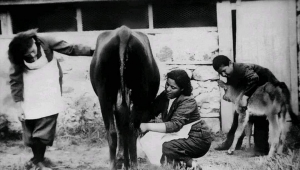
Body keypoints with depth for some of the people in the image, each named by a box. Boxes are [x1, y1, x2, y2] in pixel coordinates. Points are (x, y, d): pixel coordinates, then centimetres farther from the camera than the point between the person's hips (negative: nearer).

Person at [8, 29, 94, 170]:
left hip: (49, 98, -1)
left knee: (44, 129, -1)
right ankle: (37, 157, 29)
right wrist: (19, 105, -12)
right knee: (30, 130, 8)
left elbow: (71, 49, -14)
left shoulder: (45, 42, -17)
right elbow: (15, 81, -10)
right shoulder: (17, 58, -14)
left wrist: (92, 51, -18)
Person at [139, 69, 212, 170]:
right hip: (181, 136, 8)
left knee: (165, 148, -30)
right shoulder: (164, 96, 1)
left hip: (197, 139, -8)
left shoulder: (188, 102, -20)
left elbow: (175, 125, -31)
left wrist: (148, 126, -36)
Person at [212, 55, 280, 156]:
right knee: (239, 113, 7)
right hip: (253, 90, 9)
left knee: (260, 119, -16)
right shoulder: (230, 76, -5)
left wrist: (245, 97, -50)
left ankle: (261, 150, -11)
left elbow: (254, 78, -51)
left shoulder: (242, 68, -34)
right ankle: (232, 143, 17)